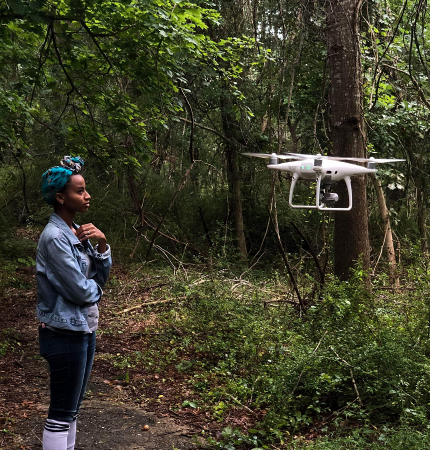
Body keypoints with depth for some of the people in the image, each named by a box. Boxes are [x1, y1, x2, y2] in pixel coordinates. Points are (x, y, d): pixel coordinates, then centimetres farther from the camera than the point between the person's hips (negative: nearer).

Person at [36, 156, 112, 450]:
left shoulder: (77, 231, 6)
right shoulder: (54, 236, -20)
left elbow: (101, 276, 6)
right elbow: (80, 290, -21)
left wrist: (102, 244, -10)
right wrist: (96, 289, 0)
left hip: (84, 327, 8)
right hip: (65, 332, -8)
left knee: (73, 406, 18)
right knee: (62, 411, 3)